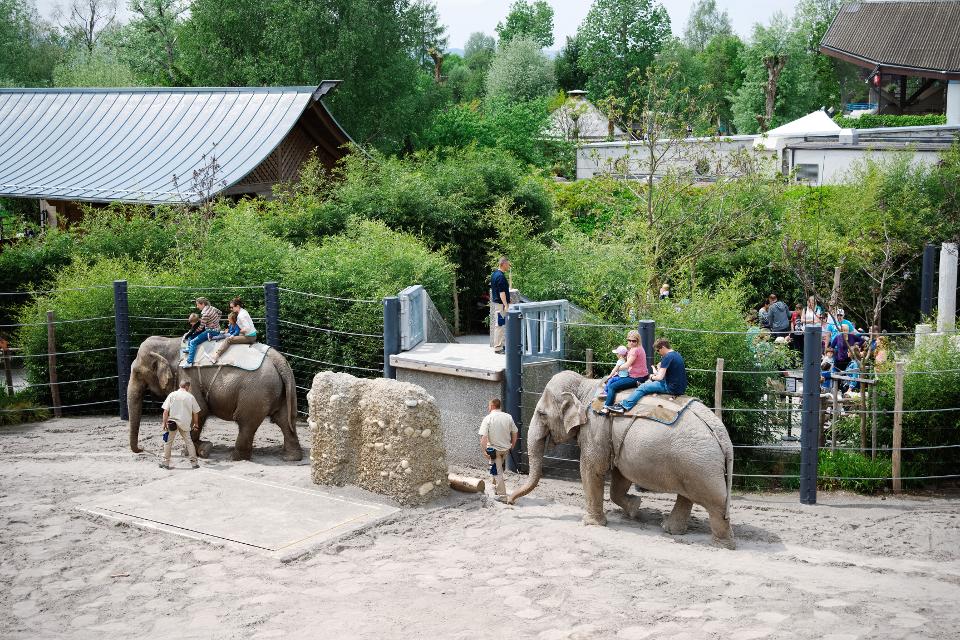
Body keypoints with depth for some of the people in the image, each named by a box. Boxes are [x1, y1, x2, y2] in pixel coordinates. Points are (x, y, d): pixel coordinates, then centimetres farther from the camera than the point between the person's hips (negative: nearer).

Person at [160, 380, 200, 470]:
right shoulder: (190, 396, 0)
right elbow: (195, 412, 4)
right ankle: (194, 462, 10)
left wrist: (164, 422, 0)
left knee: (168, 442, 10)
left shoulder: (172, 395, -1)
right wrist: (196, 424, 15)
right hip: (185, 423, 1)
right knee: (189, 442, 10)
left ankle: (165, 463, 10)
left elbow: (166, 411, -5)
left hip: (173, 422, -1)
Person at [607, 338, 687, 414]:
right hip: (681, 387, 10)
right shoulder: (677, 355, 14)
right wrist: (658, 373, 13)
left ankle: (625, 406, -10)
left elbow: (660, 377, -18)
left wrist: (652, 377, 2)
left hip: (672, 388, -10)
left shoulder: (667, 357, -16)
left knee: (643, 387, -5)